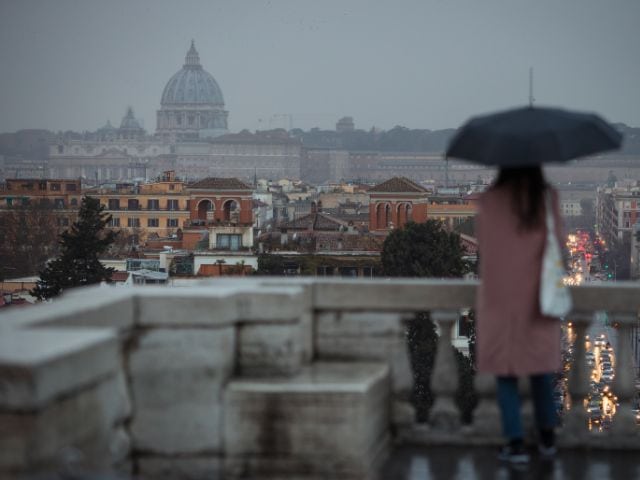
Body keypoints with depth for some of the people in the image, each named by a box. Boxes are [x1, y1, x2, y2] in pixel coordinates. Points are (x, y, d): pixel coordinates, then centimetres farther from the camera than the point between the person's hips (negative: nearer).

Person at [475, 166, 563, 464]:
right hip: (538, 297, 2)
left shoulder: (489, 201, -8)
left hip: (500, 297, -2)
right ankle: (547, 437, 21)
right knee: (542, 367, 15)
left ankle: (516, 443, 1)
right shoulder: (548, 197, -5)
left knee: (506, 371, 5)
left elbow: (484, 248, 1)